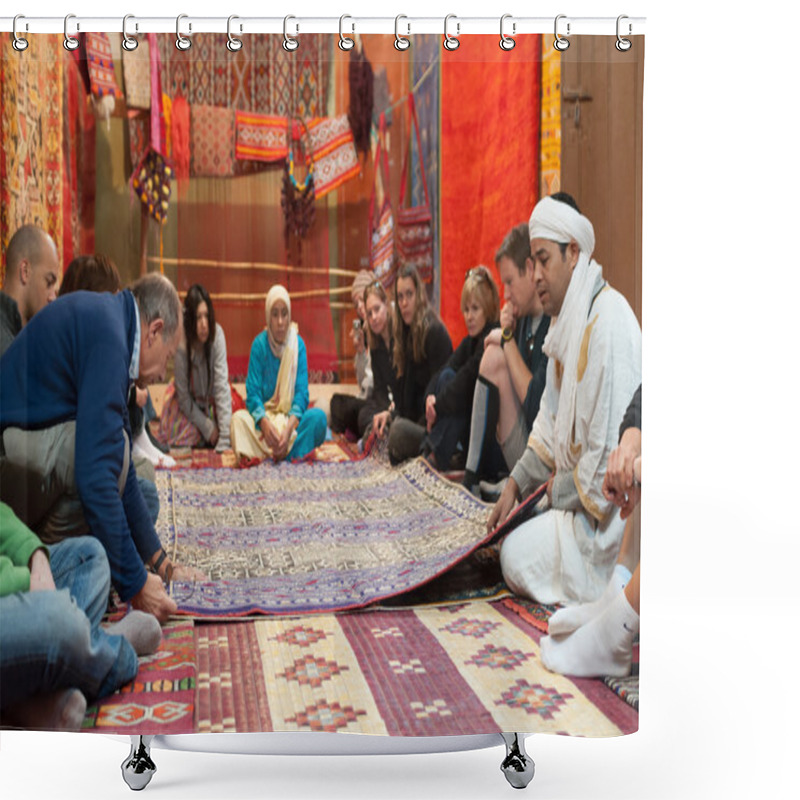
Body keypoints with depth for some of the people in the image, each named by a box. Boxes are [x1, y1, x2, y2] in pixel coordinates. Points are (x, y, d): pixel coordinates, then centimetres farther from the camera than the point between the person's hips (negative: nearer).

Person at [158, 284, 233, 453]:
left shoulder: (217, 333, -28)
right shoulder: (181, 343, -29)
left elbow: (222, 386, -29)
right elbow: (184, 397, -17)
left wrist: (224, 442, -34)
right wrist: (208, 428, -22)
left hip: (211, 399, 1)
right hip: (188, 403, -1)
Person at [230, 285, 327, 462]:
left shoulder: (298, 344, -1)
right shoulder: (259, 344, -3)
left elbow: (301, 393, -7)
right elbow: (253, 392, -9)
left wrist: (289, 427, -25)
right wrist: (266, 425, -29)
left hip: (292, 417, 1)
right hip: (264, 416, -1)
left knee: (318, 416, -28)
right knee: (238, 418, -30)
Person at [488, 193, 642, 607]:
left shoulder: (608, 324, -24)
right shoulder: (568, 321, 9)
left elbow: (613, 450, -26)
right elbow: (552, 421, 15)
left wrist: (560, 490, -11)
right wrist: (516, 484, 7)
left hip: (612, 514, -10)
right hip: (578, 494, 10)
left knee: (517, 557, -14)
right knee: (510, 541, 12)